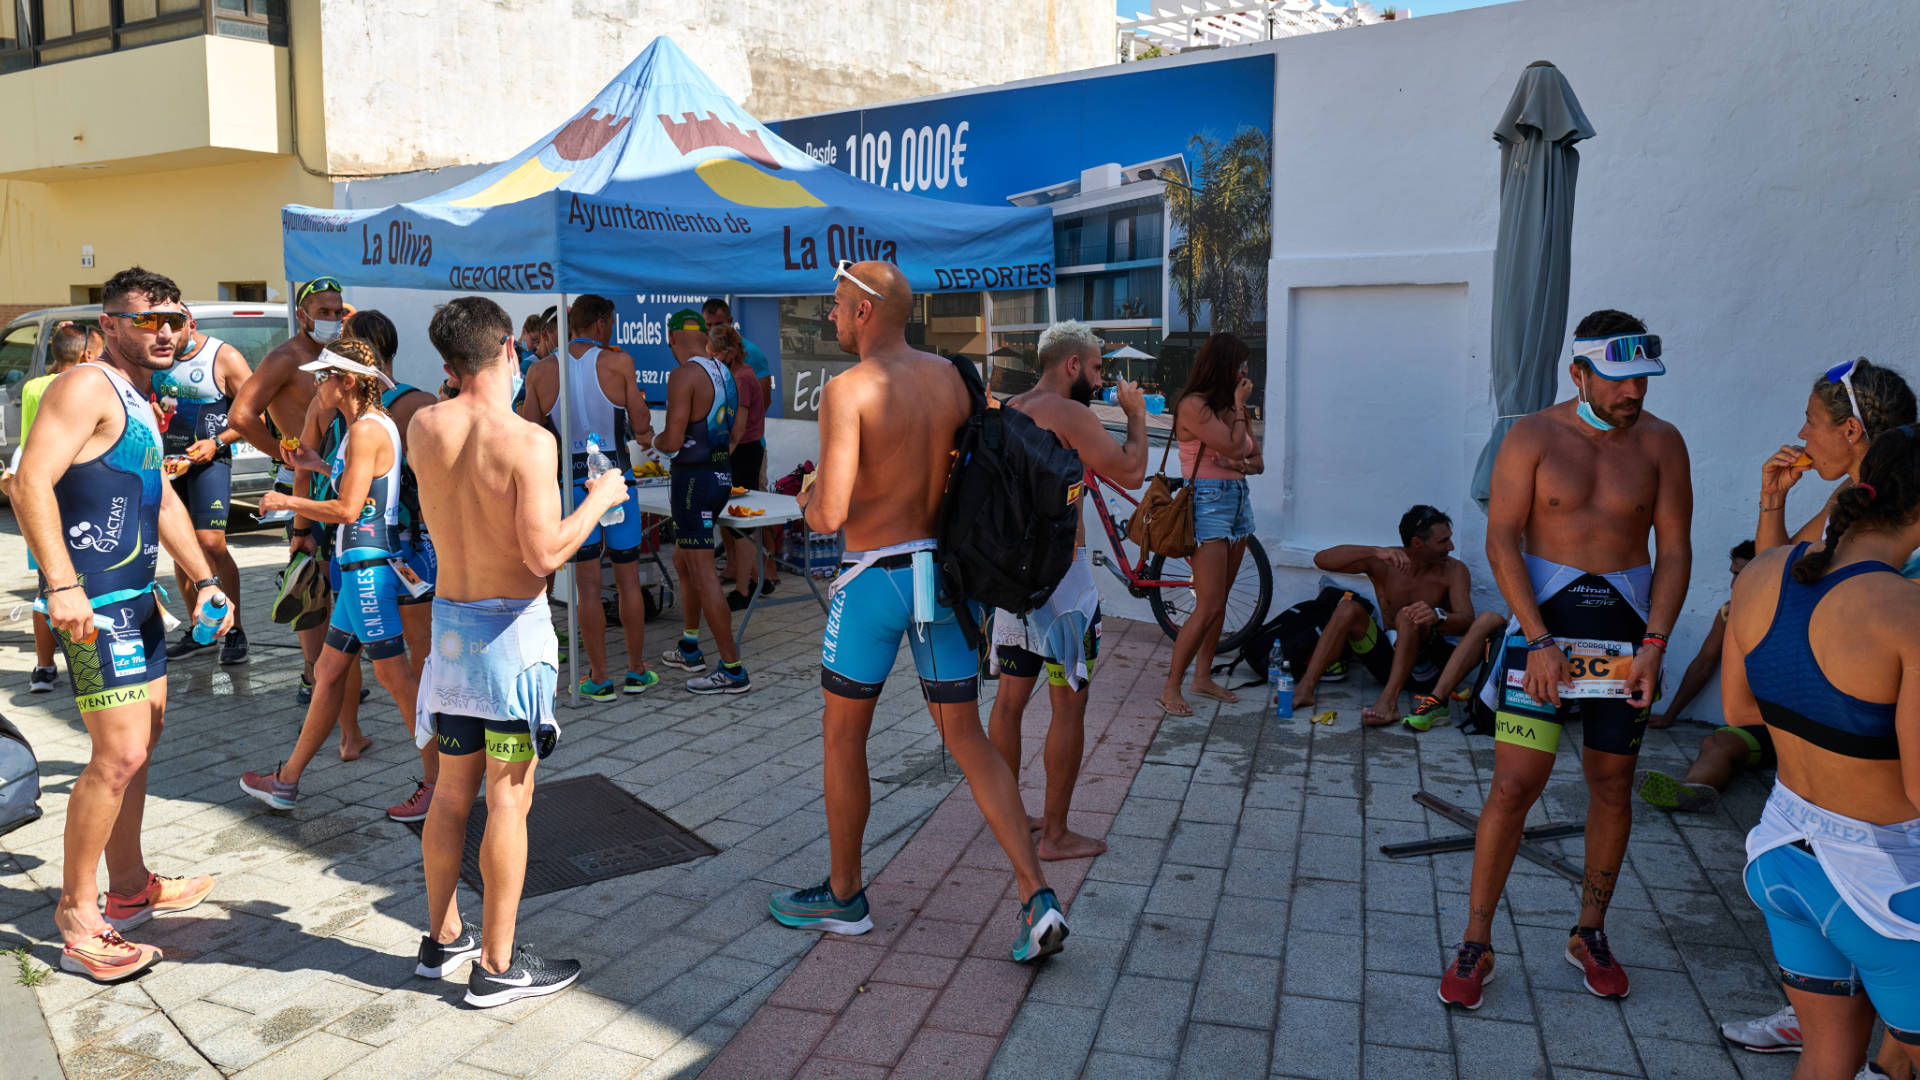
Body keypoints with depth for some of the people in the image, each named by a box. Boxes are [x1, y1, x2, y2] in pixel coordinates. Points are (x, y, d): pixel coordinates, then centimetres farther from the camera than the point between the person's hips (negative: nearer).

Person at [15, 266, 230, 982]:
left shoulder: (139, 401, 18)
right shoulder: (87, 387, -12)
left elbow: (163, 501, 24)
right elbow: (31, 483, -23)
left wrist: (203, 579, 19)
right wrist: (62, 584, -31)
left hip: (134, 594, 10)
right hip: (92, 599, -10)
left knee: (142, 738, 17)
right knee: (119, 754, -11)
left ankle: (130, 888, 31)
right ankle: (76, 918, 2)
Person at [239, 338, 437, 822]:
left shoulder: (366, 429, -15)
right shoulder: (373, 423, 15)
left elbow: (347, 509, -18)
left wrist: (286, 502, -6)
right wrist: (321, 467, 27)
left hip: (369, 563, -10)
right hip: (360, 565, 10)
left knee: (393, 673, -5)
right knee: (328, 671, 16)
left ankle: (436, 781, 2)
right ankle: (287, 780, 27)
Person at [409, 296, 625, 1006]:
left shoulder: (423, 429, 1)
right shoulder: (528, 442, -18)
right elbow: (545, 554, -21)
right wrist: (600, 497, -6)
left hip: (448, 622, 7)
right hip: (513, 628, -6)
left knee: (453, 790, 18)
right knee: (508, 797, 2)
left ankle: (442, 939, 32)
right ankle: (497, 966, 12)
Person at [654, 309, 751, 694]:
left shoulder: (684, 375, -16)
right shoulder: (725, 373, 10)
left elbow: (672, 441, -19)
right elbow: (736, 433, 16)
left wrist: (656, 441, 3)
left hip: (694, 478, -9)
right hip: (722, 474, 9)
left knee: (704, 575, -6)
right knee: (682, 560, 23)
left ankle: (733, 670, -4)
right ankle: (689, 648, 35)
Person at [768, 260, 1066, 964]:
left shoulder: (847, 390, -15)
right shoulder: (952, 377, 3)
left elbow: (830, 514, -23)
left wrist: (807, 502, 0)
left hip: (875, 576, -5)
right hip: (943, 574, 5)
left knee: (843, 735, 14)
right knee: (967, 737, 11)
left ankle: (843, 897, 28)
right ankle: (1038, 897, 4)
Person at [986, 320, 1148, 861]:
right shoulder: (1069, 414, -14)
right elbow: (1130, 472, -15)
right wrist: (1135, 415, -2)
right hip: (1059, 571, -9)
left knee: (1010, 697, 15)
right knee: (1069, 704, 2)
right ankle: (1055, 835, 9)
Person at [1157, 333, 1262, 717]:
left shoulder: (1229, 406, 13)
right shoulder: (1193, 405, -12)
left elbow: (1258, 461, 13)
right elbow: (1235, 446, -21)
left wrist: (1240, 465, -10)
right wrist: (1239, 404, -8)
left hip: (1237, 501, 8)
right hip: (1207, 502, -8)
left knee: (1218, 601, 11)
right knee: (1209, 606, -12)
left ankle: (1203, 676, 21)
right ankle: (1171, 688, -3)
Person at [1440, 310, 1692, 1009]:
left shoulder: (1660, 442, 1)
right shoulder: (1533, 437, -5)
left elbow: (1674, 549, 2)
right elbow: (1502, 541, -9)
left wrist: (1654, 645, -8)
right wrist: (1540, 641, -16)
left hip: (1627, 623, 3)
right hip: (1542, 617, -3)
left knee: (1613, 784, 10)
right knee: (1515, 783, -6)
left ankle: (1590, 932, 29)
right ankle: (1476, 943, 6)